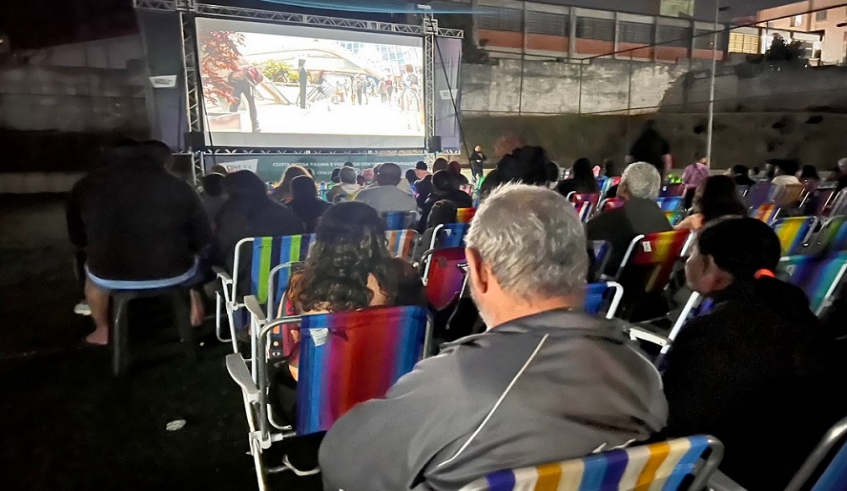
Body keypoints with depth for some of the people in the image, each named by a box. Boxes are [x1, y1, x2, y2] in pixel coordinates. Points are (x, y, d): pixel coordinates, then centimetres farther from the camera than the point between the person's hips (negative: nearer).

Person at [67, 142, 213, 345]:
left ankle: (103, 330, 49)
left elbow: (78, 239, 13)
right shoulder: (179, 187, -5)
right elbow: (203, 241, 0)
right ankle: (195, 319, 43)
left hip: (111, 277, 2)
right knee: (196, 259, 33)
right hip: (174, 274, -1)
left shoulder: (87, 185, 1)